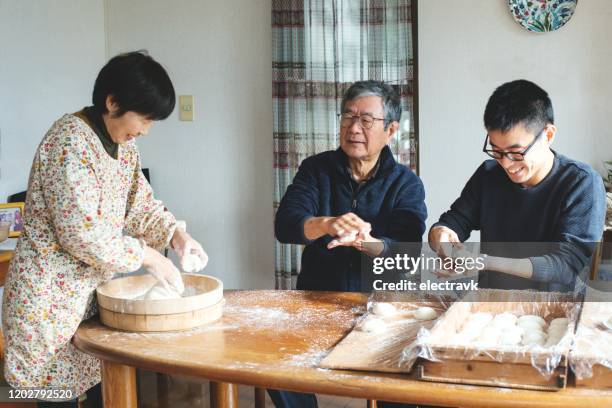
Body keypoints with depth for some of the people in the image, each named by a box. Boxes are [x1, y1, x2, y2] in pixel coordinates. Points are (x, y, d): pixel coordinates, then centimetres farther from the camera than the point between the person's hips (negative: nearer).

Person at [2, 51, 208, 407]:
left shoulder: (124, 144, 7)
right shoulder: (71, 140, -21)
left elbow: (140, 200, 17)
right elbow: (82, 232, -26)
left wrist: (175, 232, -1)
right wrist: (148, 257, -18)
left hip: (93, 289, 8)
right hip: (51, 296, -8)